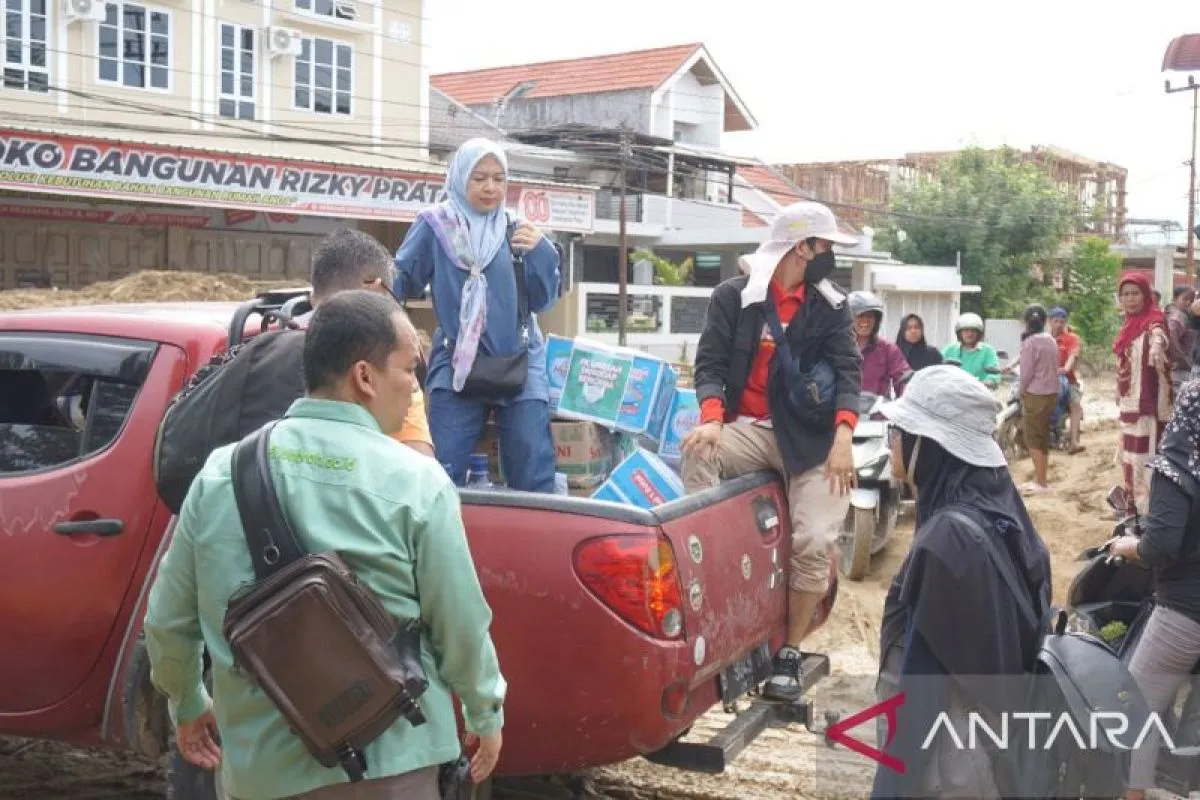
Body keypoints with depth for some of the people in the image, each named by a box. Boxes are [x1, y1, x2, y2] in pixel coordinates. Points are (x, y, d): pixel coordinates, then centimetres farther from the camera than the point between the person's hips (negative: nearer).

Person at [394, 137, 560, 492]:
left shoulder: (517, 232, 7)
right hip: (456, 366, -1)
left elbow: (542, 301, 6)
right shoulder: (434, 227, 1)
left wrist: (541, 253, -10)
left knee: (533, 475, 0)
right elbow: (399, 282, 1)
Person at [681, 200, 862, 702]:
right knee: (696, 452, -33)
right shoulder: (733, 297, 2)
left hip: (812, 436, 1)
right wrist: (712, 418, -24)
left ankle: (790, 654, 2)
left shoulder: (830, 305, 9)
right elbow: (710, 364, -3)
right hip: (749, 430, -1)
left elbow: (847, 369, 1)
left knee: (813, 542, -15)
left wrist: (843, 434, -17)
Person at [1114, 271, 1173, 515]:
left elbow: (1159, 335, -38)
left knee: (1146, 457, -10)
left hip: (1148, 403, -9)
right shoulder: (1130, 324, 13)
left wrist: (1157, 345, -60)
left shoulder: (1154, 320, -12)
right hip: (1129, 404, 9)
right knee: (1129, 457, 16)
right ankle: (1134, 506, 27)